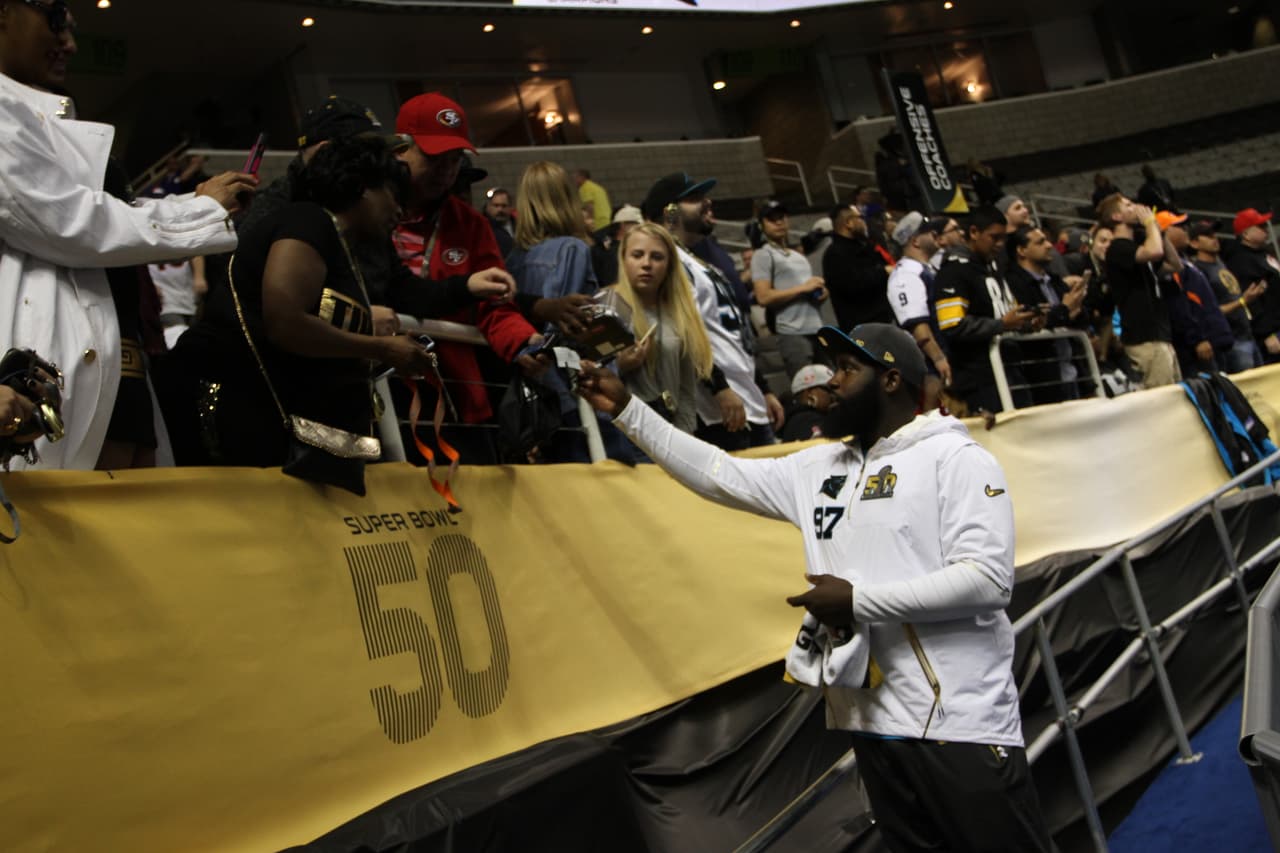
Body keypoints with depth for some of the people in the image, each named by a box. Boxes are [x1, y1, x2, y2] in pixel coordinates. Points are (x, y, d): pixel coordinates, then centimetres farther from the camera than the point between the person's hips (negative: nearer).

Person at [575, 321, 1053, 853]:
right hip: (874, 722, 7)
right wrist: (626, 409, 8)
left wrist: (858, 601, -17)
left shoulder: (955, 458, -8)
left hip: (958, 722, -7)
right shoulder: (819, 468, 12)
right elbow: (720, 474, 14)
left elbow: (988, 578, -18)